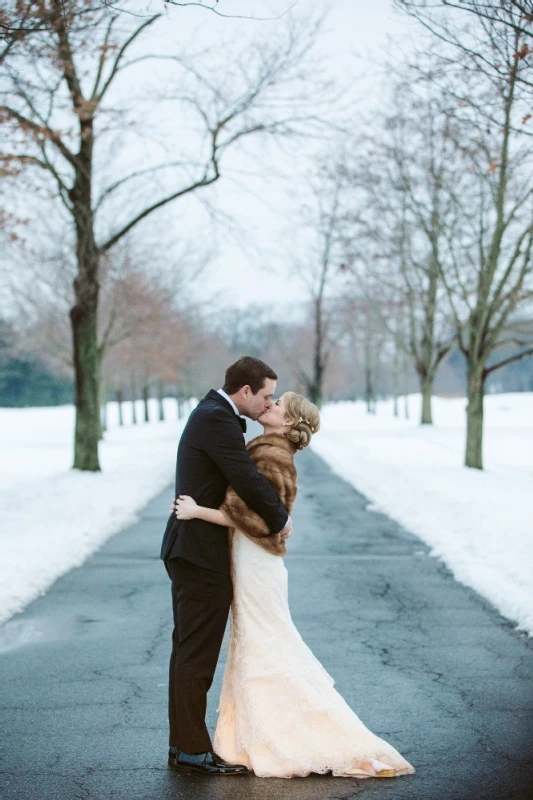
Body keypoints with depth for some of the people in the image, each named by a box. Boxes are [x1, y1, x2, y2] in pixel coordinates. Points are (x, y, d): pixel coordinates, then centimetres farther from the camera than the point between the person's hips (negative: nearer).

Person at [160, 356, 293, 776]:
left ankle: (183, 746, 22)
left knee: (189, 652, 14)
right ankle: (193, 751, 4)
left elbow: (238, 470, 18)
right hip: (203, 553, -11)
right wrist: (279, 519, -10)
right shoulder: (218, 419, -18)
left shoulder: (212, 411, 15)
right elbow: (248, 479, -24)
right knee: (197, 655, -3)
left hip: (190, 551, 11)